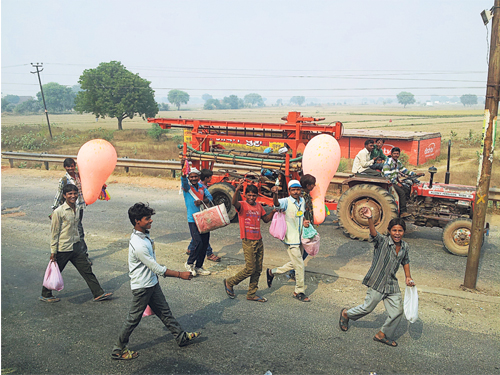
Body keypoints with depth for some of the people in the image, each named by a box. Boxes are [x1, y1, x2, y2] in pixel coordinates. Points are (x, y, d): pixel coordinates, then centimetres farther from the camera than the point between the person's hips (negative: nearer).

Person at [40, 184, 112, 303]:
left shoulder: (77, 209, 4)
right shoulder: (58, 212, -17)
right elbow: (54, 233, -12)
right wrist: (53, 252, -10)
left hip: (76, 247, 6)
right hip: (63, 249, -6)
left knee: (87, 270, 8)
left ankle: (98, 294, 15)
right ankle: (45, 295, 31)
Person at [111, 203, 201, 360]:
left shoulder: (143, 235, 0)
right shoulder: (138, 245, -31)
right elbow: (158, 269, -27)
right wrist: (180, 274, -22)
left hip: (152, 283, 9)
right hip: (142, 287, -9)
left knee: (164, 311, 19)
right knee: (134, 319, 7)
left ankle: (181, 336, 31)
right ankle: (118, 349, 24)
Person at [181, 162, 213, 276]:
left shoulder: (202, 187, 9)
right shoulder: (187, 187, -4)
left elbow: (209, 197, -4)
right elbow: (183, 181, -27)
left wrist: (202, 201, -24)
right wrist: (184, 172, -48)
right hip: (193, 220, -5)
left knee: (205, 244, 7)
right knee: (198, 243, -16)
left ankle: (198, 267, 22)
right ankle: (189, 263, 9)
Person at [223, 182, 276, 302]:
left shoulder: (259, 206, 13)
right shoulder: (242, 205, -7)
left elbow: (266, 219, 21)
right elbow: (234, 203, -30)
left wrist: (273, 212, 2)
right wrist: (237, 190, -47)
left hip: (259, 241, 7)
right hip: (248, 241, -6)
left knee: (258, 269, 9)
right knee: (250, 269, -6)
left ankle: (251, 294, 21)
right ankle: (229, 282, 16)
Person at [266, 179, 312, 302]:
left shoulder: (302, 201, 6)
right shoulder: (286, 202, -15)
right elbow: (277, 204, -38)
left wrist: (304, 221, 0)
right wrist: (275, 194, -59)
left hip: (300, 238, 8)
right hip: (291, 239, -8)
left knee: (295, 263, 20)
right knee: (299, 266, -2)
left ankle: (272, 272, 37)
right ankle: (299, 292, 16)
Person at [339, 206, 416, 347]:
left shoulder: (405, 246, 2)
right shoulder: (382, 241, -17)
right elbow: (373, 233, -39)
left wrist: (408, 277, 12)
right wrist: (370, 218, -57)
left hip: (392, 285, 6)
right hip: (377, 283, -5)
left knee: (397, 311, 5)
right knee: (367, 308, 7)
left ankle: (383, 334, 28)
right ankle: (346, 314, 35)